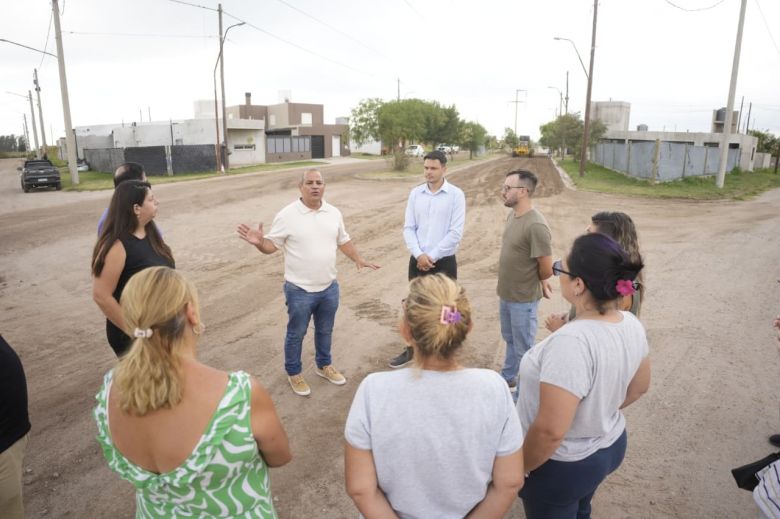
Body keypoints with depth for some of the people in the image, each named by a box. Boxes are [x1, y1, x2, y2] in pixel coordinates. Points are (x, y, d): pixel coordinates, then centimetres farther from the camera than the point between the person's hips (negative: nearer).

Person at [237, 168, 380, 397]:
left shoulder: (334, 213, 2)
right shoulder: (287, 215, -13)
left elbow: (343, 240, 15)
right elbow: (272, 246, -11)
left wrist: (358, 259, 7)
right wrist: (259, 242, -31)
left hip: (329, 287, 5)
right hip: (300, 290, -4)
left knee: (325, 331, 21)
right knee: (296, 334, 11)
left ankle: (324, 365, 42)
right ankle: (294, 373, 31)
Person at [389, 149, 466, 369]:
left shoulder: (456, 195, -8)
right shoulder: (415, 193, 3)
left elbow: (456, 233, -12)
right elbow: (408, 228, 2)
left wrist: (432, 256, -13)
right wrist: (419, 255, -12)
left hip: (444, 261, -3)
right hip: (417, 260, 4)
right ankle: (410, 350, 29)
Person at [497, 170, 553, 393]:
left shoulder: (536, 225, -27)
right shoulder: (512, 215, 0)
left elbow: (546, 269, -20)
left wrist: (539, 283, 1)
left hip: (524, 298, -8)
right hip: (506, 293, 8)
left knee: (524, 348, 9)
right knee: (510, 339, 25)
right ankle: (508, 378, 44)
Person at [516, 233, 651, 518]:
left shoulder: (572, 342, -37)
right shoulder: (631, 324, -11)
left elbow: (550, 430, -34)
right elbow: (638, 387, 5)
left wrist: (519, 467, -17)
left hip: (565, 464, -7)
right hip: (610, 445, 7)